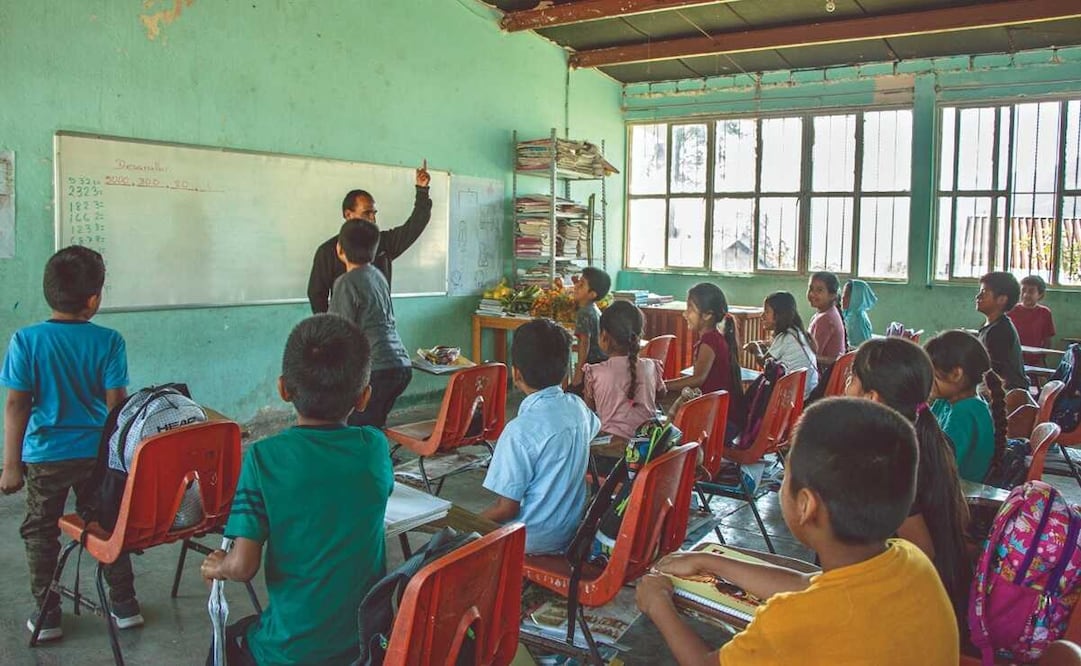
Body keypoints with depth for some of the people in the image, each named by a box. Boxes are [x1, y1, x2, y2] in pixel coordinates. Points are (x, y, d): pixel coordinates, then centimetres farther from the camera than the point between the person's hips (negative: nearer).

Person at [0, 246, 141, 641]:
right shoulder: (109, 341, -10)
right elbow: (116, 403, -8)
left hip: (45, 457, -1)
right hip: (97, 454, 1)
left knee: (41, 533, 16)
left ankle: (47, 616, 23)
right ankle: (125, 606, 25)